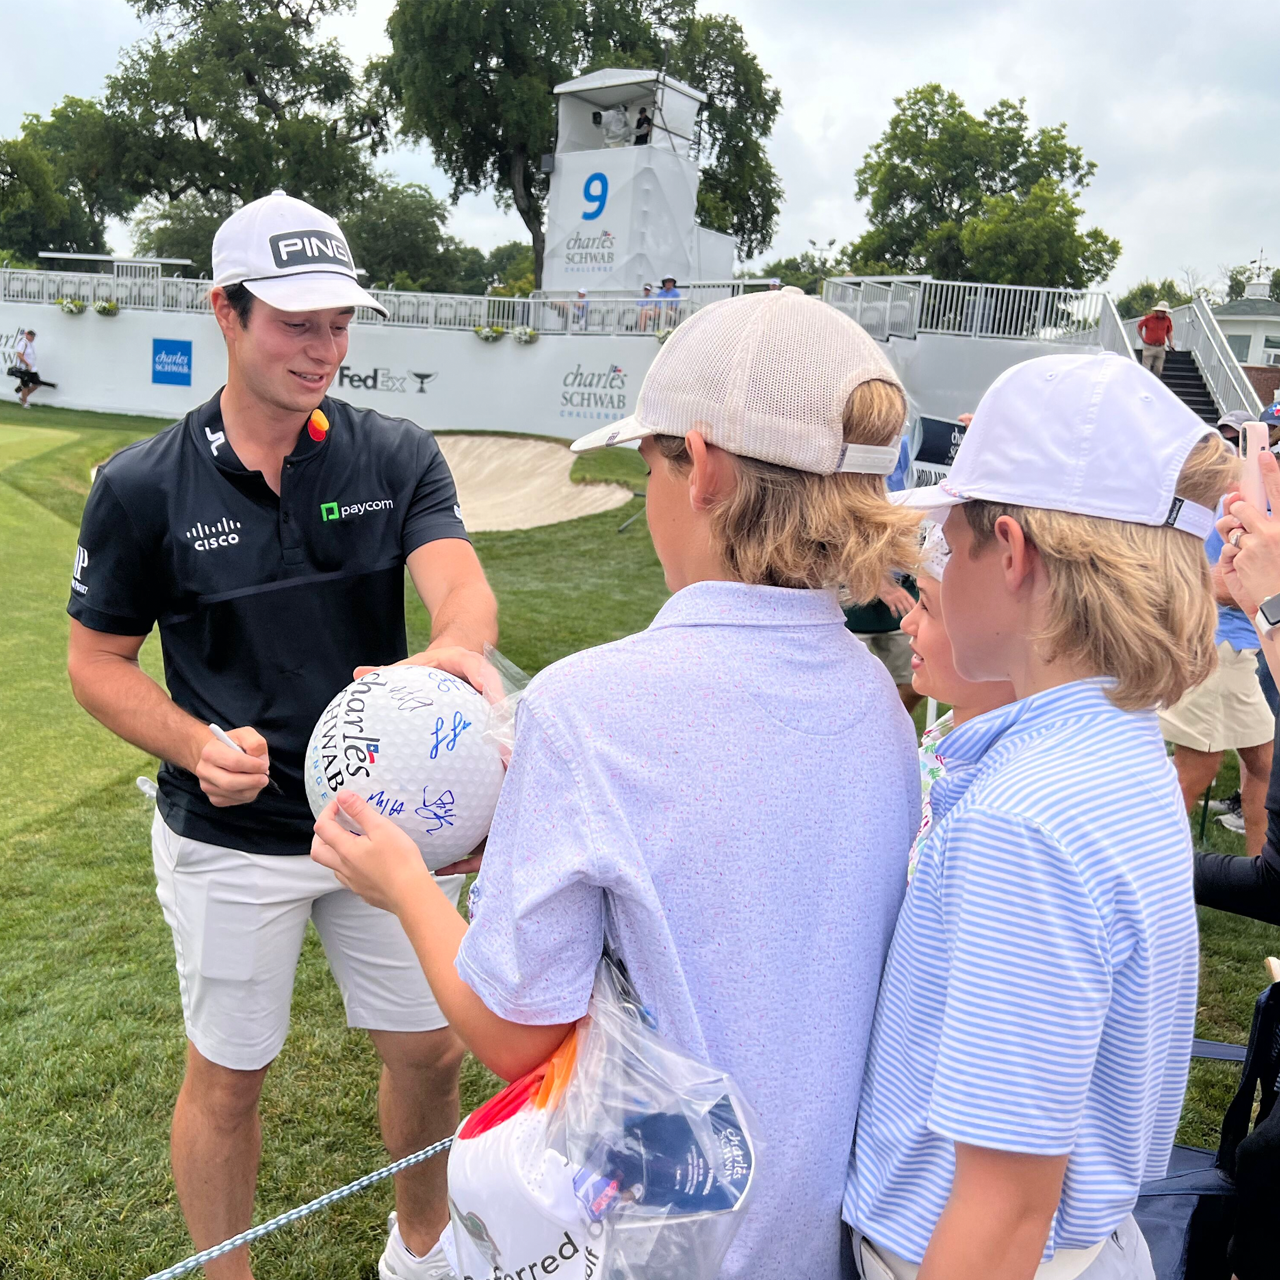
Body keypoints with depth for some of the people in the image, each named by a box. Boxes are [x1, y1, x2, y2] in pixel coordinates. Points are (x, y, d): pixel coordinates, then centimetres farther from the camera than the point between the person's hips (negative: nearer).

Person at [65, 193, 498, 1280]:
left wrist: (452, 651, -46)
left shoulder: (398, 457, -6)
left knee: (431, 1047, 17)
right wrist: (196, 746, -20)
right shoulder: (144, 487, -10)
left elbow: (463, 583, -22)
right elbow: (97, 660, -2)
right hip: (230, 839, -2)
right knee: (228, 1075, 14)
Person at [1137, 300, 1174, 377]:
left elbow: (1169, 332, 17)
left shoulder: (1168, 319, 2)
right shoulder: (1148, 318, -8)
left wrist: (1171, 343, 6)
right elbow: (1139, 328, 7)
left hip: (1160, 348, 3)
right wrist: (1143, 340, 5)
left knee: (1158, 370, 3)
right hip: (1149, 347, -3)